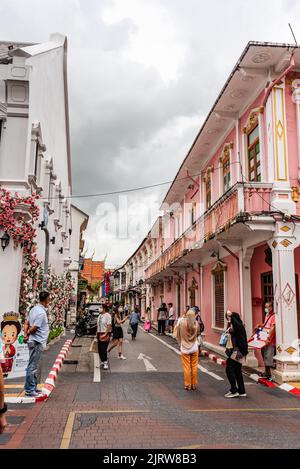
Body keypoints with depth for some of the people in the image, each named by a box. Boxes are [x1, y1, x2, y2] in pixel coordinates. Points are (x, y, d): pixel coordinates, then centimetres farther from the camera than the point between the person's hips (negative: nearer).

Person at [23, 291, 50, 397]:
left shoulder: (34, 309, 10)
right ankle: (30, 390, 4)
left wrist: (25, 335, 1)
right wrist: (28, 334, -3)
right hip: (37, 342, -10)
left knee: (35, 366, 17)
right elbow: (34, 328, -21)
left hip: (34, 342, 10)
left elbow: (26, 323, 12)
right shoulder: (41, 312, -20)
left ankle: (33, 387, 27)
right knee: (33, 367, -3)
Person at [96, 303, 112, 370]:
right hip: (99, 334, 7)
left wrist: (105, 334, -20)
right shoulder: (99, 316, 13)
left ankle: (105, 363, -1)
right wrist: (97, 333, 9)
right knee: (100, 349, 9)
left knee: (103, 349, -10)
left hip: (105, 334, -7)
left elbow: (109, 326, -15)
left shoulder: (107, 315, -11)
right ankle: (102, 362, 21)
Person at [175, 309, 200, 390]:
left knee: (186, 367, 7)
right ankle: (194, 384, 20)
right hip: (194, 348, 2)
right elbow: (198, 333, 5)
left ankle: (188, 385, 13)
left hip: (185, 348, -2)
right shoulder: (196, 324, -8)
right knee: (194, 367, 12)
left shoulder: (182, 322, -12)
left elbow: (177, 335, -3)